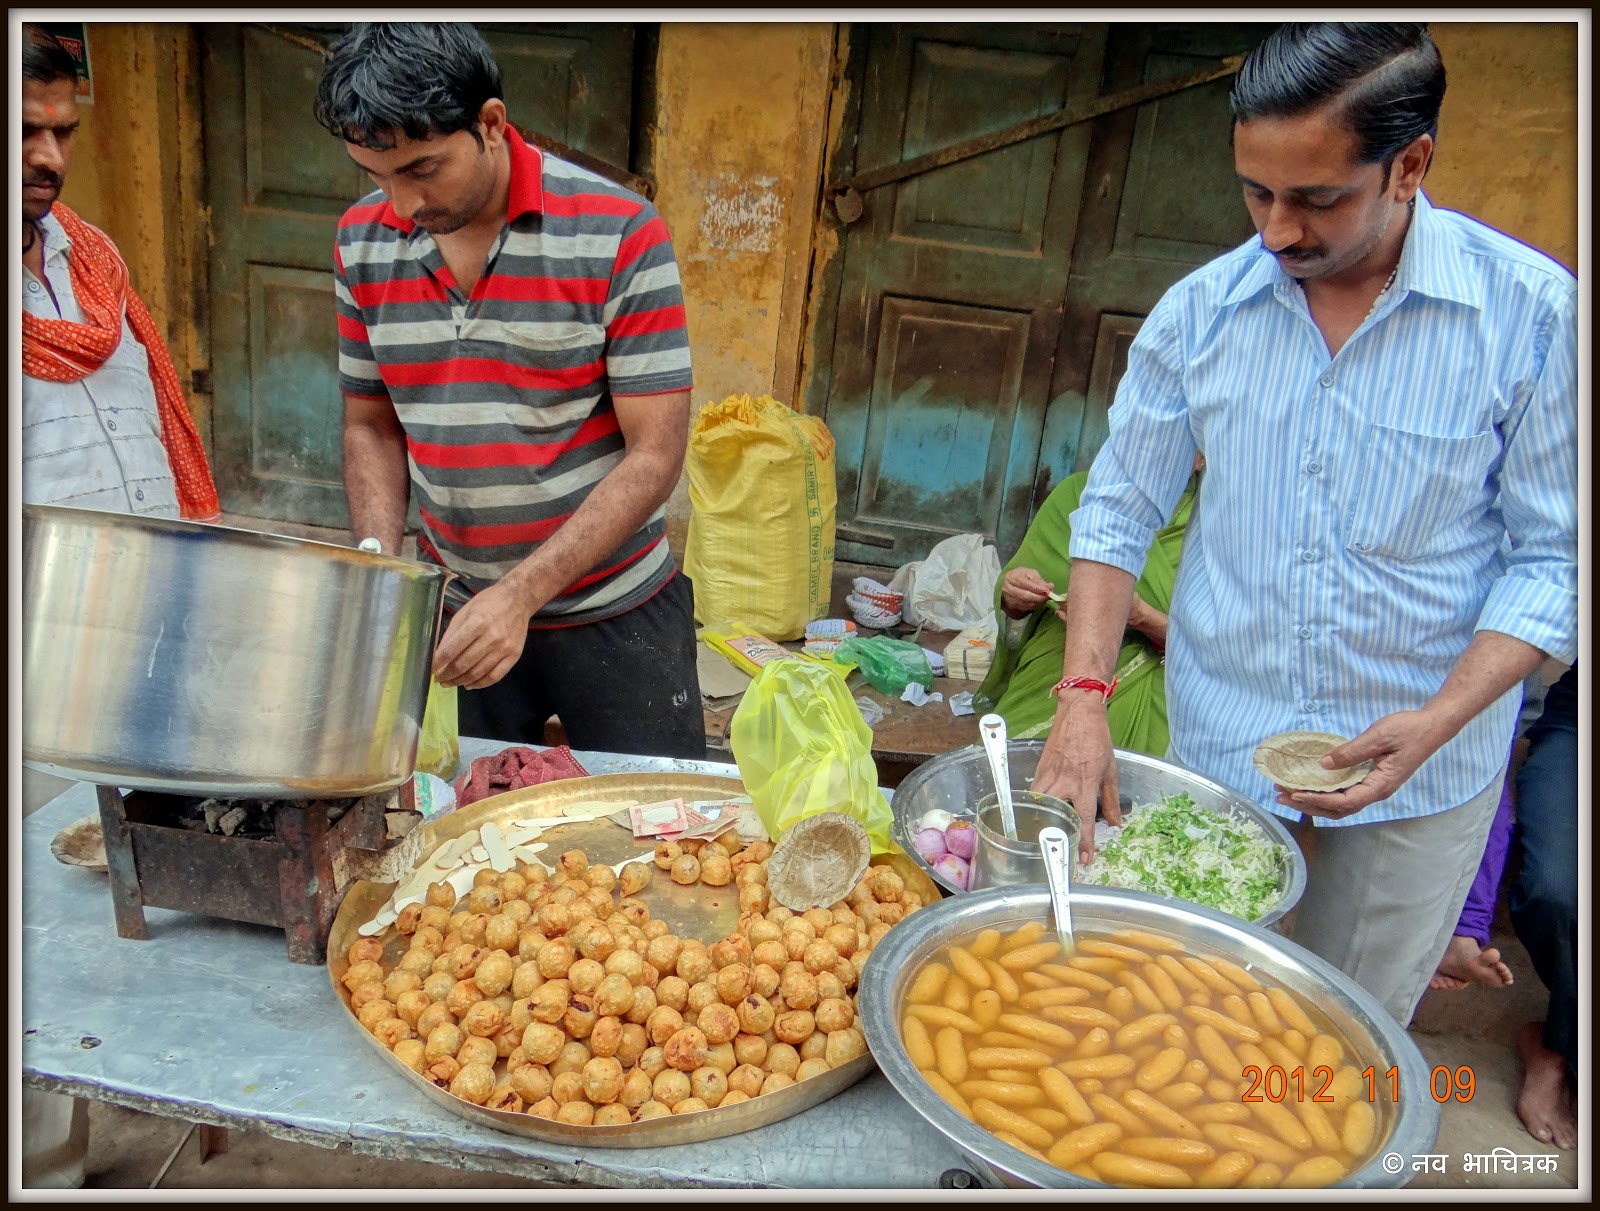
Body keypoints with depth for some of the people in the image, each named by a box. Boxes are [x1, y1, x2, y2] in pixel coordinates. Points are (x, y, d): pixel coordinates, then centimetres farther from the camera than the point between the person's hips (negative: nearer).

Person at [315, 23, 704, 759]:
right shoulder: (362, 242, -1)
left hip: (615, 613, -3)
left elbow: (655, 454, -17)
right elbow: (371, 426, 9)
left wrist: (521, 594, -23)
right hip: (454, 612, 4)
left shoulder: (618, 234, -15)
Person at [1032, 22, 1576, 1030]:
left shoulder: (1537, 314, -11)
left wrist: (1438, 721, -20)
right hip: (1218, 746, 2)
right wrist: (1083, 697, -12)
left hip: (1421, 770, -1)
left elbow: (1555, 558, -7)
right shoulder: (1199, 313, -4)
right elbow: (1118, 513, -1)